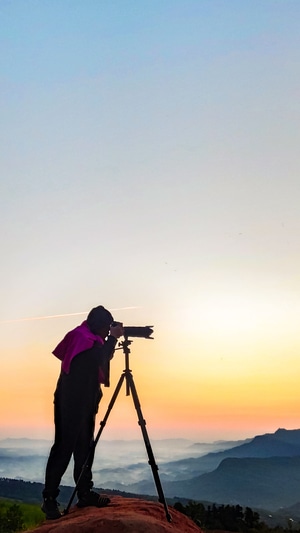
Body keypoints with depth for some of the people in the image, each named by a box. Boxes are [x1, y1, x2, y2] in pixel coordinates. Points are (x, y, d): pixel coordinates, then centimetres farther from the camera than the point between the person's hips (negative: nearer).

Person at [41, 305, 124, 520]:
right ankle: (49, 499, -2)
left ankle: (85, 493, 18)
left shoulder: (88, 339, 14)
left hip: (84, 403, 10)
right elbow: (100, 359, -24)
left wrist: (111, 340, 6)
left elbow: (102, 359, 19)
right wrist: (113, 338, -13)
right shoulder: (82, 339, -15)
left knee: (84, 447, 11)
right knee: (64, 448, -7)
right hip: (71, 403, -10)